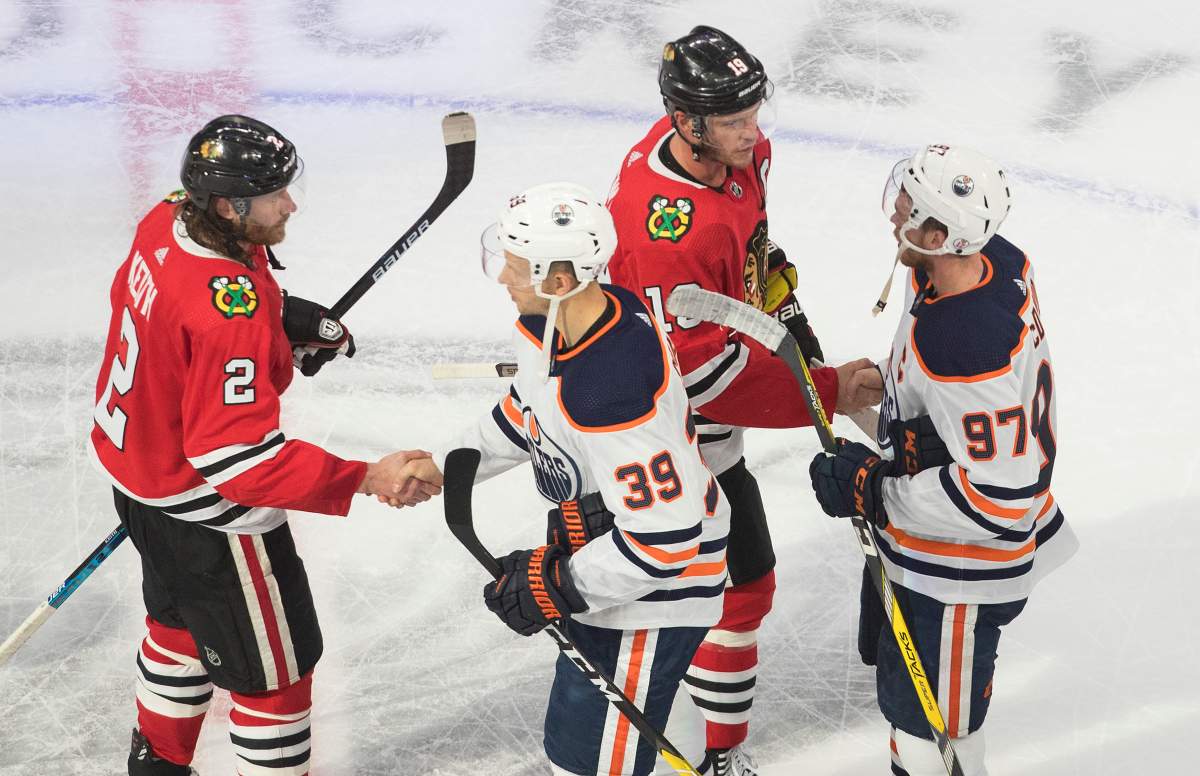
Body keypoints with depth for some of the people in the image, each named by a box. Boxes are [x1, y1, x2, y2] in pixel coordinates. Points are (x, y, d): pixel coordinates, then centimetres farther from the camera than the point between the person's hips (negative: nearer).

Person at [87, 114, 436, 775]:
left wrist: (280, 319, 3)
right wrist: (364, 480, -37)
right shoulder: (231, 314, -36)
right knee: (275, 665, 6)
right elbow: (239, 458, -36)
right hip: (203, 510, -10)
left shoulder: (167, 222, -9)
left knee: (182, 618, 32)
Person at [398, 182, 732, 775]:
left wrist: (553, 587, -25)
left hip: (654, 585, -10)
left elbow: (664, 539, -34)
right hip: (607, 542, 10)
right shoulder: (548, 325, -9)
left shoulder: (610, 389, -38)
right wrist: (445, 466, 10)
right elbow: (526, 411, 14)